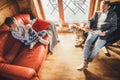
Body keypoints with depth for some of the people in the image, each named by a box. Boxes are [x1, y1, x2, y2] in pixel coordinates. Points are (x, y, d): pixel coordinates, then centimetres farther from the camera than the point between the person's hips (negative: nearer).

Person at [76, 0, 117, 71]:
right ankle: (84, 63, -28)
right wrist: (88, 26, -6)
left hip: (104, 34, -2)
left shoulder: (113, 14, 9)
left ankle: (87, 62, -11)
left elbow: (114, 26, 4)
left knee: (96, 47, -29)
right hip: (94, 31, 3)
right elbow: (90, 20, 19)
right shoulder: (97, 13, 18)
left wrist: (105, 32, -13)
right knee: (87, 42, -28)